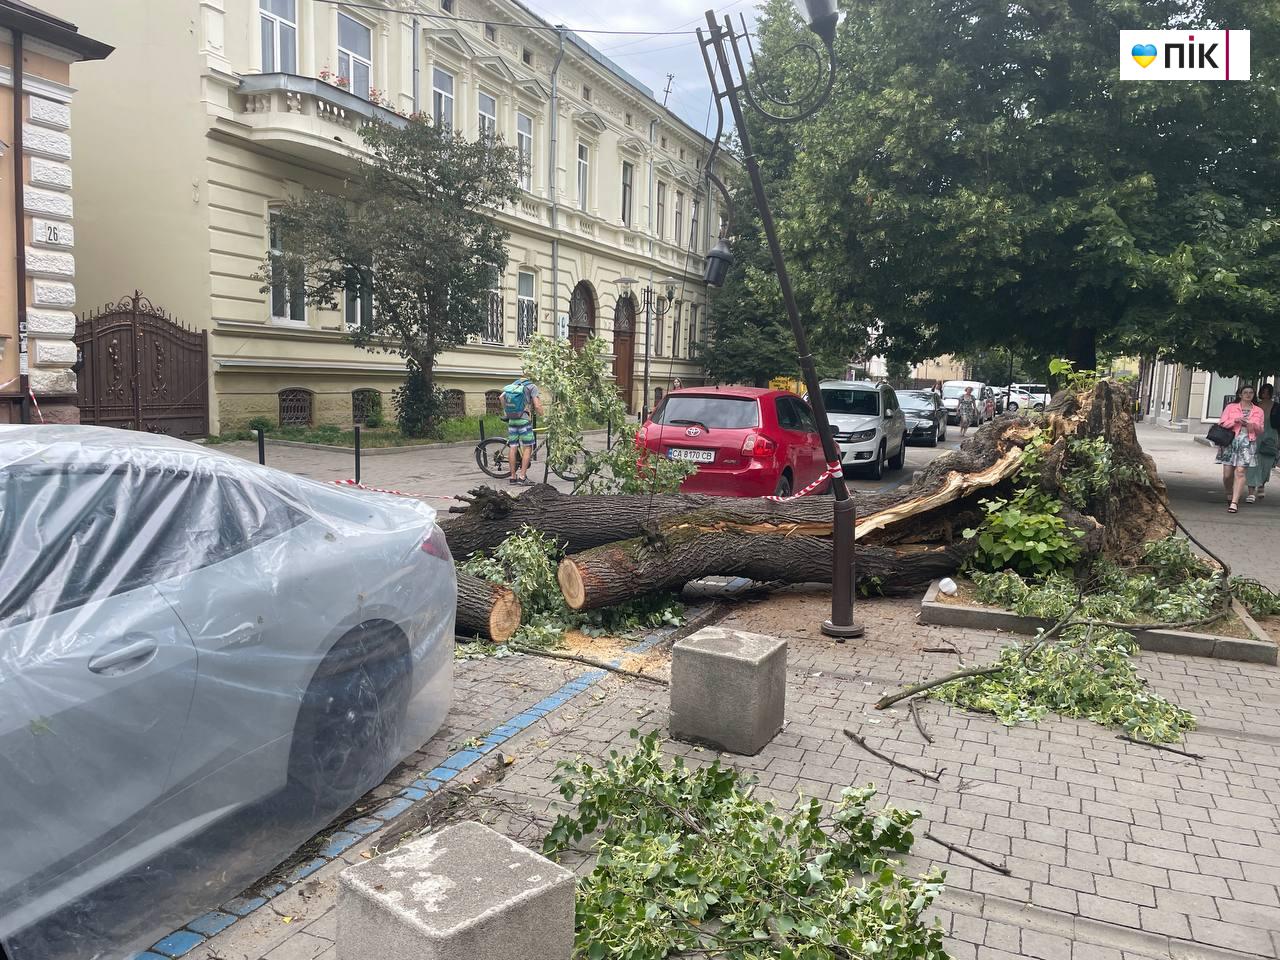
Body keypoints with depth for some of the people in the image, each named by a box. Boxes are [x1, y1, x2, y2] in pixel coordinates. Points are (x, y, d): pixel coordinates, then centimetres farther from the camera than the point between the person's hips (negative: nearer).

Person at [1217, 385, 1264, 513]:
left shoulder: (1258, 411, 14)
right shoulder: (1231, 407, 10)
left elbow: (1260, 431, 17)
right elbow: (1221, 423, 3)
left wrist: (1254, 426, -5)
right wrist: (1235, 420, -13)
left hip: (1247, 443, 0)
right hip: (1230, 442, 0)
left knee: (1240, 472, -13)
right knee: (1227, 474, -1)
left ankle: (1234, 503, -15)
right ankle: (1229, 496, 25)